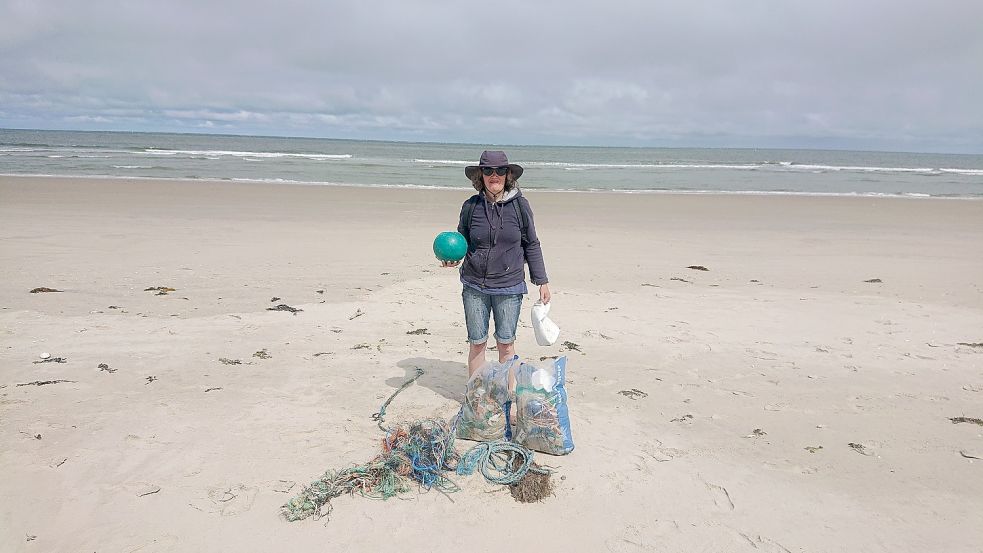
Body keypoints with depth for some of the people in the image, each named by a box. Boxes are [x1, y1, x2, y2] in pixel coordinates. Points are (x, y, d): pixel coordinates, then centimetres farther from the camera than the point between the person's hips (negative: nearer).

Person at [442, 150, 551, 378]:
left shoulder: (519, 205, -3)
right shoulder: (471, 206, -1)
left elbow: (531, 245, 4)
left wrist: (542, 281, 5)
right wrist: (455, 257, -12)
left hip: (509, 286, -1)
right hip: (474, 286, 1)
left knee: (506, 343, 8)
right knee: (477, 343, 10)